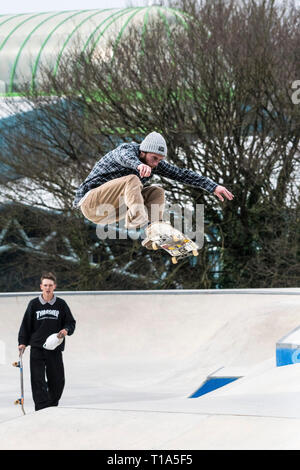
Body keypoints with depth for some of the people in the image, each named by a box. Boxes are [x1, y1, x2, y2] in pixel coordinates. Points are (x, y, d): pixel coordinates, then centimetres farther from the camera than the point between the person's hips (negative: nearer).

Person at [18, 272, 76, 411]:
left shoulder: (61, 304, 5)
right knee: (38, 381, -8)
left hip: (55, 349, 1)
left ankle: (52, 407, 23)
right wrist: (22, 342, -1)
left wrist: (66, 330, -9)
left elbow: (71, 322, 12)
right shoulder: (34, 304, 3)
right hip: (37, 349, -1)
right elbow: (26, 324, 8)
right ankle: (42, 409, -9)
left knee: (57, 381, 5)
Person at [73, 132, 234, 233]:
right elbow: (125, 157, -43)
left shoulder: (154, 162, 3)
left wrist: (214, 187, -7)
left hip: (112, 211, 8)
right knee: (132, 180, -31)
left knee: (157, 192, -4)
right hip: (90, 202, -8)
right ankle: (139, 224, -49)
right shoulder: (126, 149, -18)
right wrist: (139, 165, -67)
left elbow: (181, 174, 1)